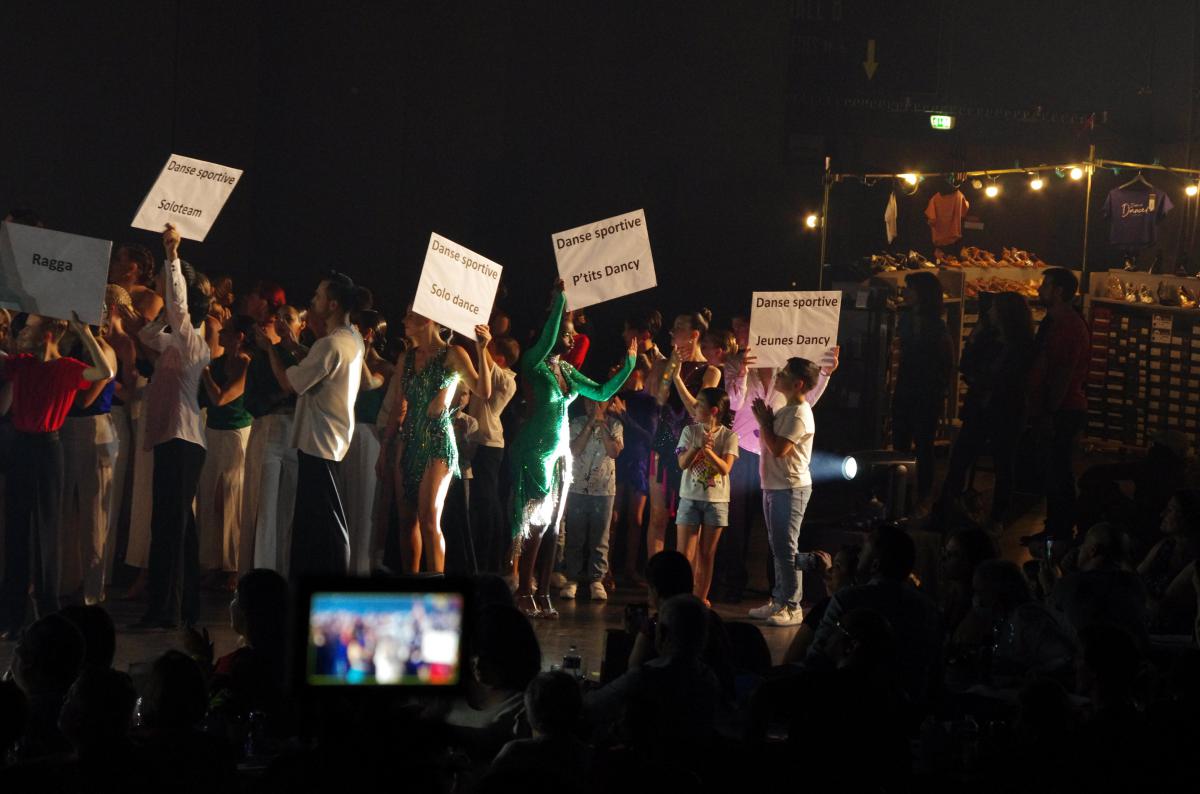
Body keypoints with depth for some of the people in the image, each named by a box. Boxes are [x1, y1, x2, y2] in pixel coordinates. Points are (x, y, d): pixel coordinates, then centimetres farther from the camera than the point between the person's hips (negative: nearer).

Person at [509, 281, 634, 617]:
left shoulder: (566, 370, 13)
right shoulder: (535, 363, -8)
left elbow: (602, 393, 17)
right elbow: (546, 340, -28)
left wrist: (628, 366, 11)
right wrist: (558, 301, -27)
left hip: (559, 452, 7)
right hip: (535, 451, -7)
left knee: (552, 524, 6)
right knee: (535, 522, -9)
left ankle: (543, 593, 8)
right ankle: (525, 592, -5)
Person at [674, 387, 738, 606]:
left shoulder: (729, 436, -3)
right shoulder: (690, 431, 1)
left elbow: (725, 468, -13)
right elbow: (683, 463, -9)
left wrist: (708, 450, -27)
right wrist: (698, 446, -24)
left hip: (716, 501, 0)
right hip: (690, 498, 0)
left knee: (706, 555, 7)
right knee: (684, 553, -6)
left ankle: (701, 598, 15)